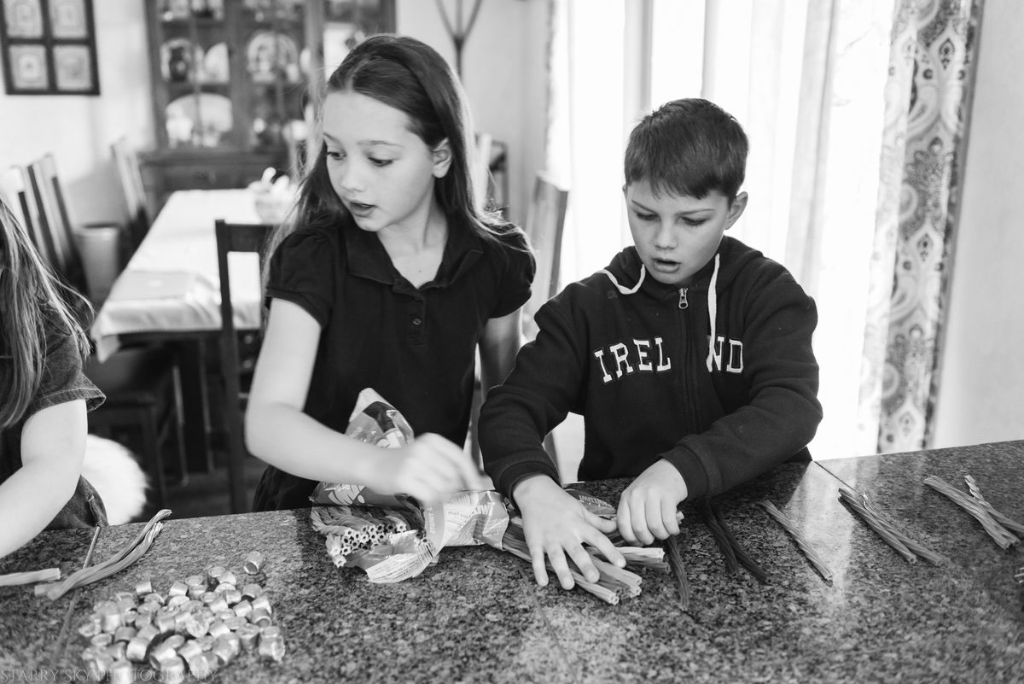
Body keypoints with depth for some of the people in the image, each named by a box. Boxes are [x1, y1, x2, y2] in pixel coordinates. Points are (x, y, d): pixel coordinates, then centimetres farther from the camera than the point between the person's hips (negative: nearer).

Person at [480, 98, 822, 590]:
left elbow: (792, 407, -16)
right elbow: (509, 408, -7)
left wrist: (681, 470, -33)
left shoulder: (766, 293, 0)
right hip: (617, 531, 1)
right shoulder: (588, 307, 2)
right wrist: (534, 486, -31)